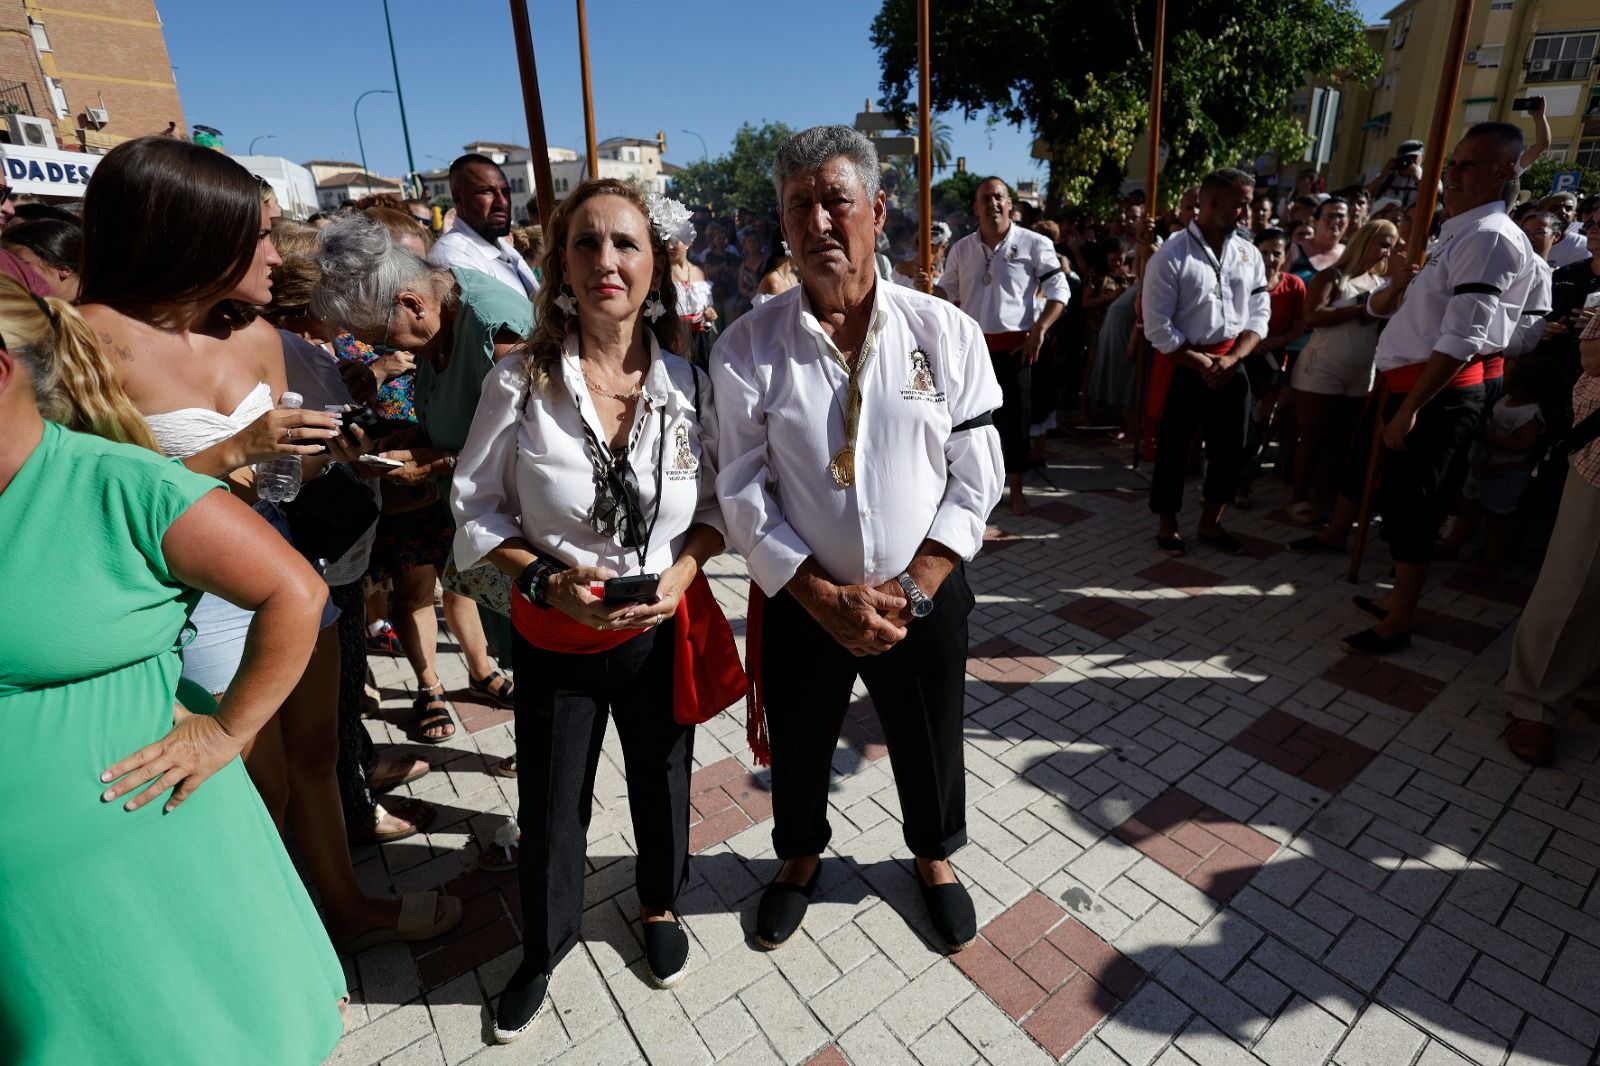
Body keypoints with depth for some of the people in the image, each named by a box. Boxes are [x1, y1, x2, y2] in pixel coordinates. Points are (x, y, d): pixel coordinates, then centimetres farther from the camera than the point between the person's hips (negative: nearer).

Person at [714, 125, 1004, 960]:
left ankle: (934, 857, 55)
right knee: (797, 752, 21)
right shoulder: (747, 347, -10)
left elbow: (975, 480, -6)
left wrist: (911, 593, -14)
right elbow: (743, 496, -9)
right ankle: (800, 857, 55)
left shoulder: (947, 333, -8)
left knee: (930, 749, 22)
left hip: (924, 598, 1)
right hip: (798, 604, 0)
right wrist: (826, 598, -16)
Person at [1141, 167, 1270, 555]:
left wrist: (1232, 358, -10)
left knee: (1229, 448, 10)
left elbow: (1259, 313, 7)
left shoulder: (1249, 253, 5)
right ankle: (1167, 525, 23)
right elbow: (1158, 326, -14)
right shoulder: (1171, 254, -11)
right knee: (1173, 450, 6)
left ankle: (1210, 524, 27)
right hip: (1183, 365, -5)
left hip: (1232, 364, 5)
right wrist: (1202, 363, -14)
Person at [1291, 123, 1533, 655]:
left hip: (1438, 393, -9)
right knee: (1362, 458, 26)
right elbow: (1378, 306, 16)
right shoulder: (1452, 234, 16)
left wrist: (1409, 409, -24)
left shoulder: (1490, 238, -15)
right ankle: (1335, 533, 53)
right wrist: (1398, 286, -6)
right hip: (1400, 381, 10)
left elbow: (1461, 340, -23)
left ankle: (1397, 622, 9)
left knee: (1409, 501, -3)